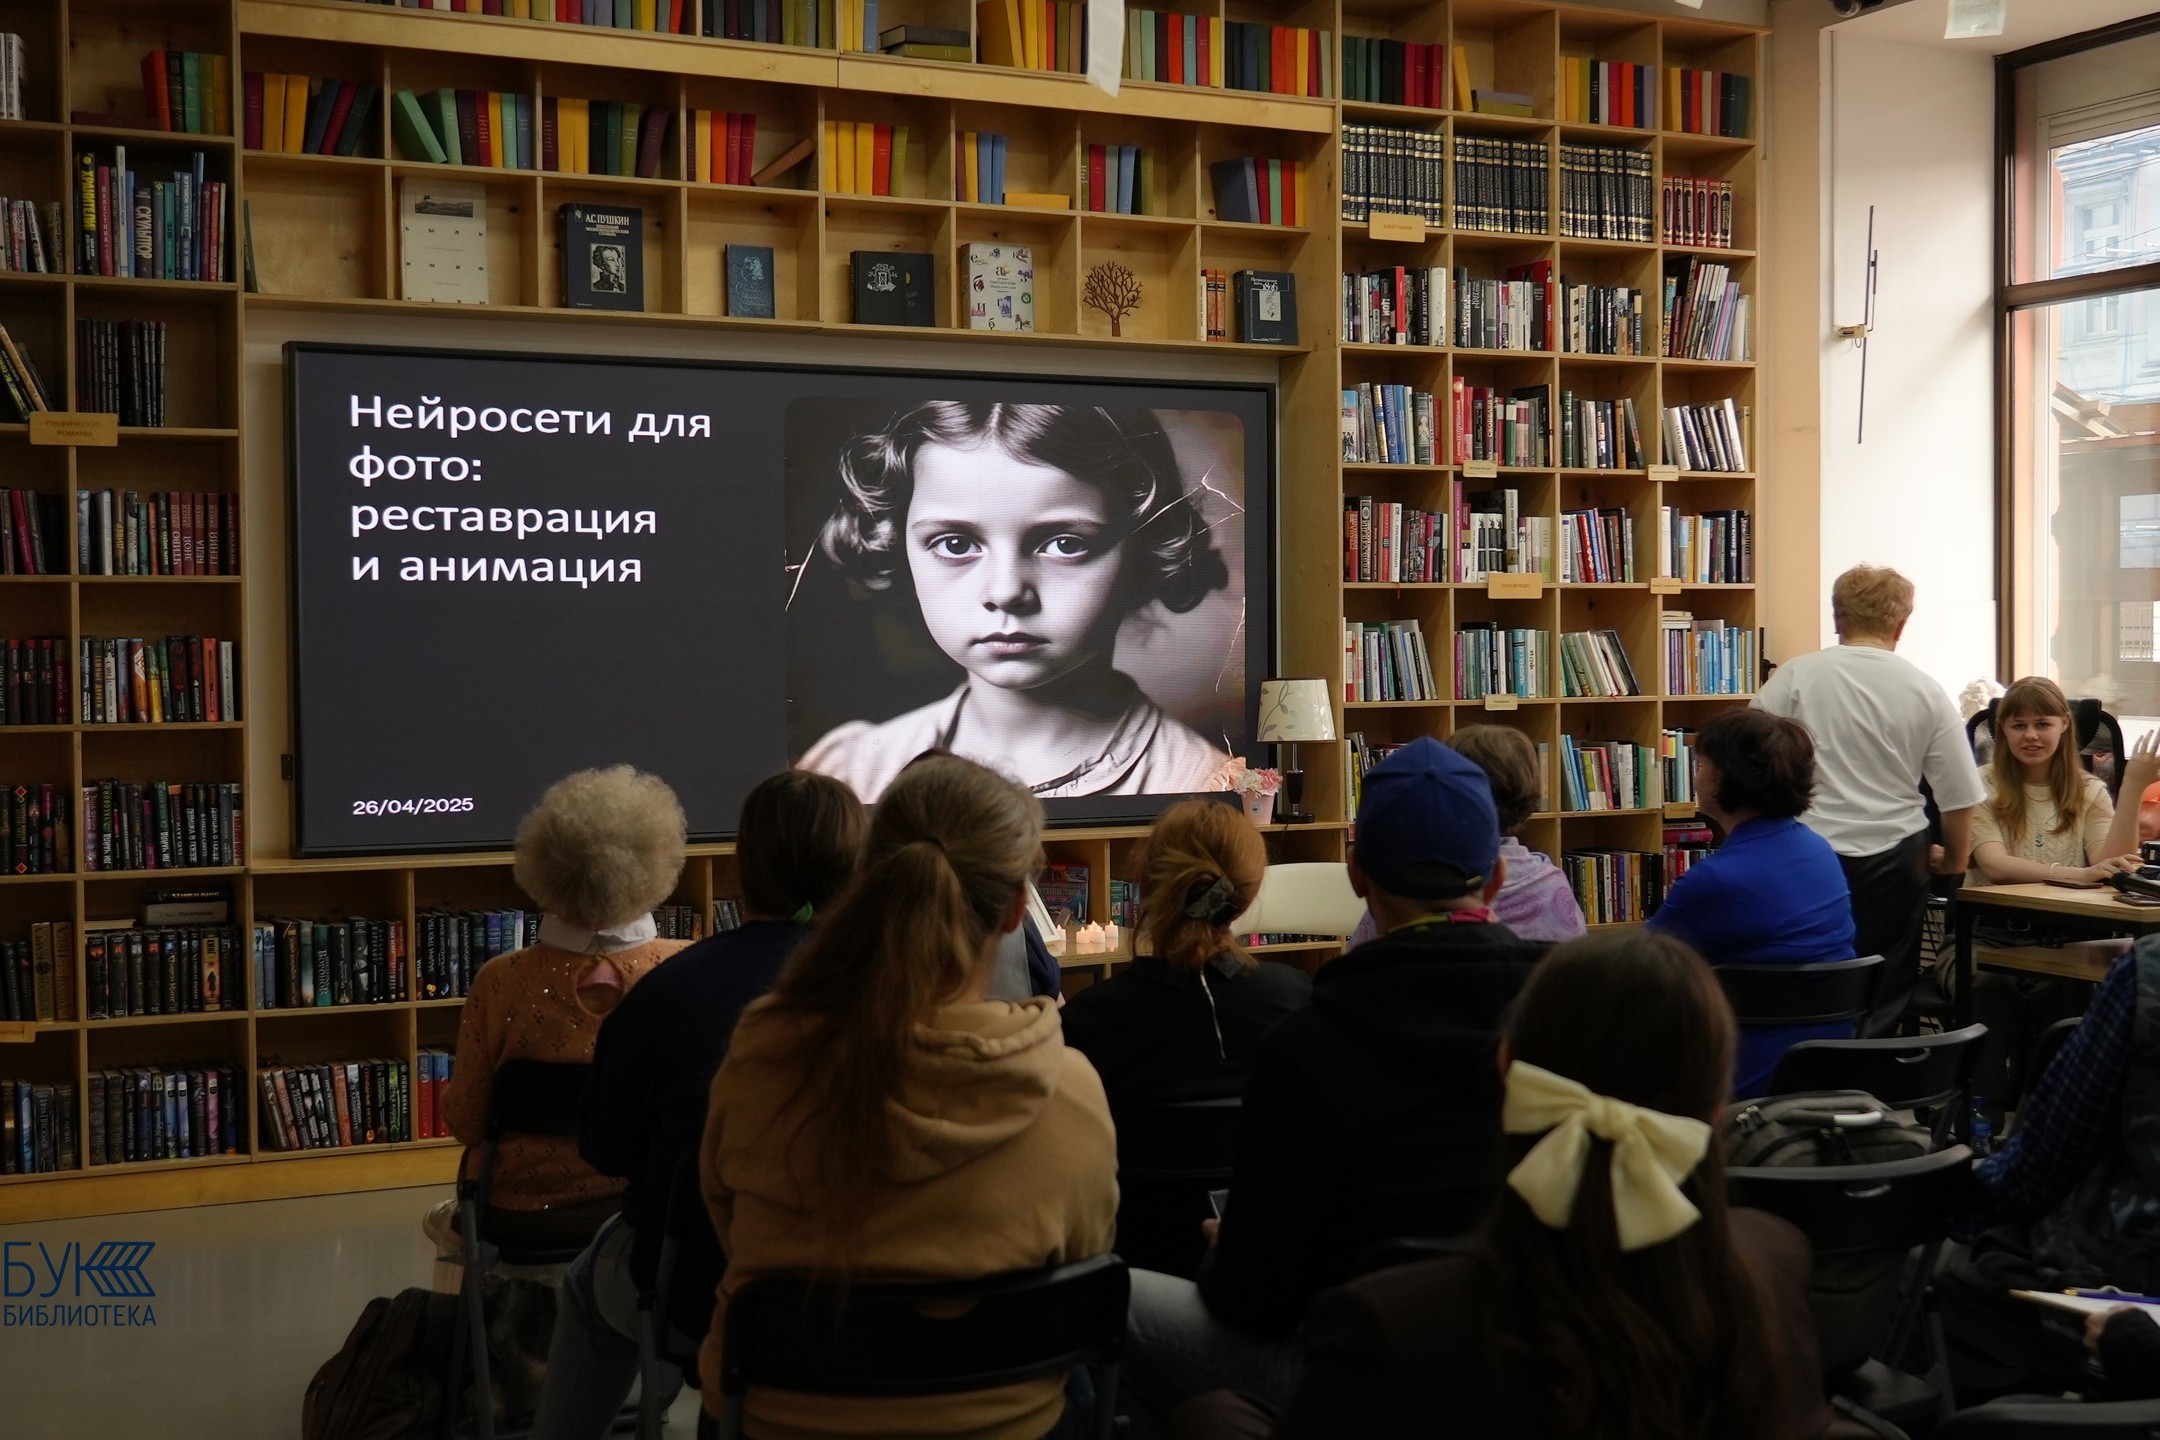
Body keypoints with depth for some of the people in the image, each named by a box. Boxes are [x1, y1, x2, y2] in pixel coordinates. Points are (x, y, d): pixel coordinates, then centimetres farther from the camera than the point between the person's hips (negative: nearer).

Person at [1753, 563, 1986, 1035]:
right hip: (1893, 862, 1)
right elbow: (1960, 797, 4)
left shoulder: (1794, 676, -3)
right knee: (1882, 1004, 11)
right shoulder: (1925, 692, 1)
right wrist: (1952, 859, 21)